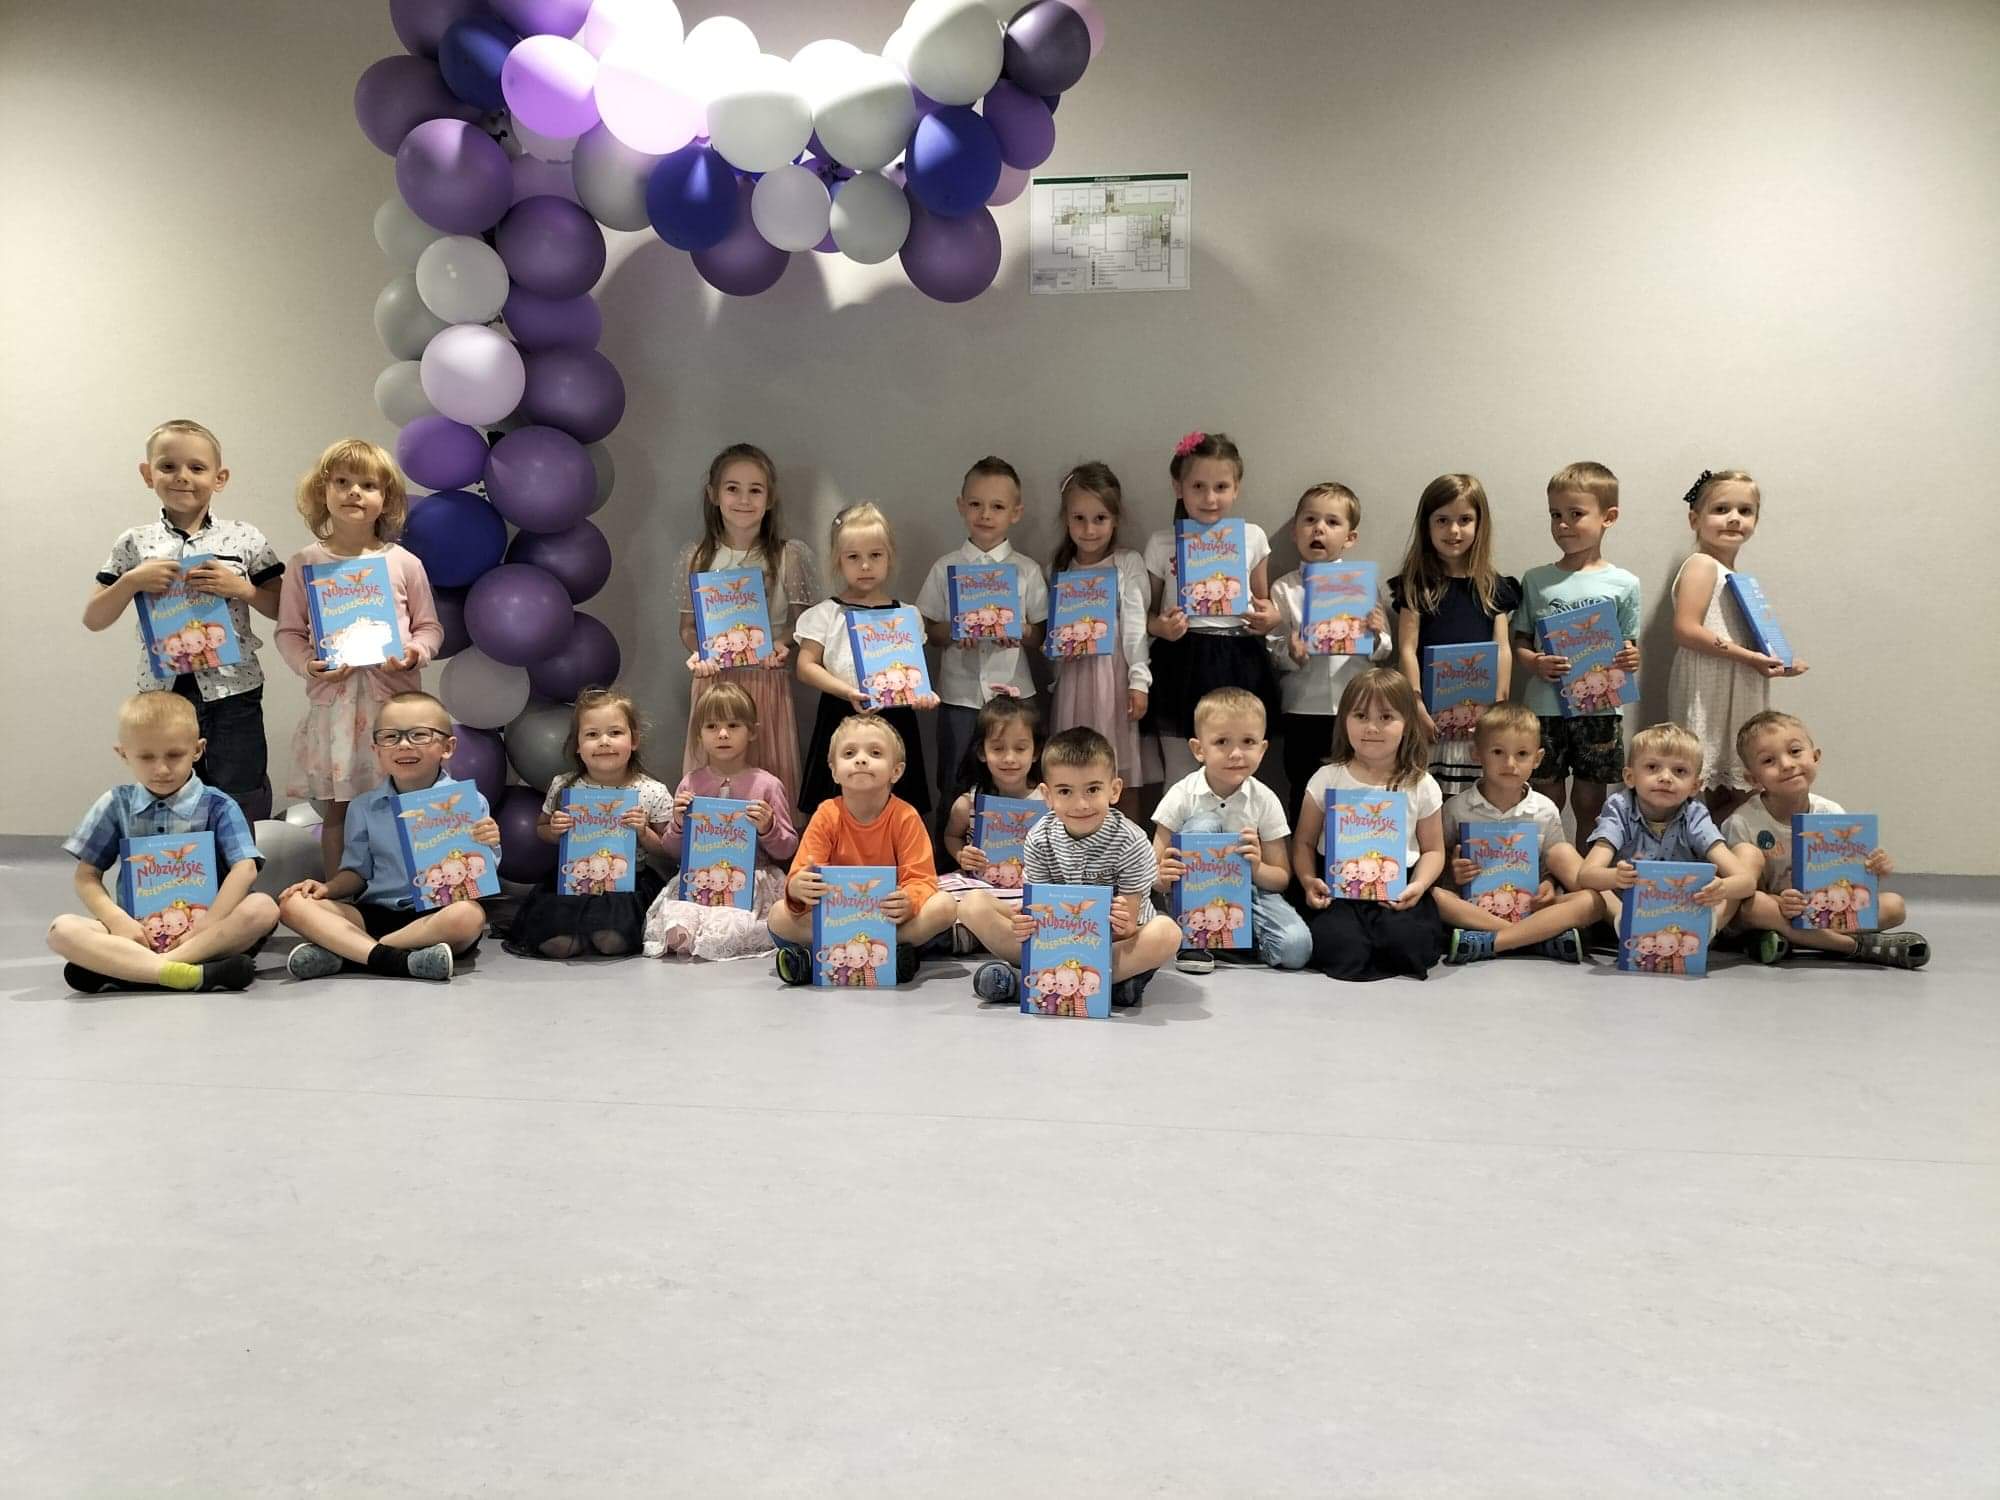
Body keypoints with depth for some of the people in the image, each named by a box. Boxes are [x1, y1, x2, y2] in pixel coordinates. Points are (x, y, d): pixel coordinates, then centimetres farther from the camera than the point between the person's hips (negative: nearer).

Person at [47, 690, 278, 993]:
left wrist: (207, 925, -21)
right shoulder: (116, 805, 9)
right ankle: (190, 974, -40)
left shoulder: (218, 806, 2)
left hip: (204, 927, -1)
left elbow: (245, 869, -9)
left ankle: (122, 969, -32)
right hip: (138, 932, 2)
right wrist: (118, 921, -11)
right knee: (62, 930, -24)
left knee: (263, 908, -30)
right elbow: (87, 876, 8)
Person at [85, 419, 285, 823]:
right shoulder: (134, 544, 4)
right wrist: (131, 581, -10)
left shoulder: (244, 539, 0)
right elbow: (93, 620, 5)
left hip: (232, 691, -2)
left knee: (240, 809, 3)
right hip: (164, 693, 2)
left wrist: (241, 588, -14)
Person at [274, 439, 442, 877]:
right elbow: (288, 631, 7)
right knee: (335, 810, 8)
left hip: (393, 696, 0)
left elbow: (429, 626, 10)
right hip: (333, 697, 0)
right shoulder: (304, 564, 4)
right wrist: (308, 663, -11)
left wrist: (415, 653, -10)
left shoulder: (404, 563, 4)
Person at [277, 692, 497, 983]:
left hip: (437, 915, -3)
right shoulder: (364, 808, 9)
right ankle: (395, 960, -33)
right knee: (293, 904, -16)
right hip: (375, 913, 3)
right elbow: (358, 872, 18)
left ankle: (340, 952, -26)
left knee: (469, 915, -38)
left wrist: (488, 846, -21)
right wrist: (328, 888, -2)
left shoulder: (469, 803, -2)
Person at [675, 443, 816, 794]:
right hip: (714, 680, 2)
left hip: (768, 680, -1)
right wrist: (697, 652, -9)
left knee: (769, 777, 1)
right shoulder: (696, 558, 4)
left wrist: (784, 643, -16)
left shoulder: (790, 556, -1)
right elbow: (688, 625, 11)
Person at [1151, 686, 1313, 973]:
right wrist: (1162, 877, -33)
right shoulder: (1182, 796, -10)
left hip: (1247, 890, 1)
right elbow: (1154, 872, -8)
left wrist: (1257, 869, -24)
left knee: (1296, 948, -28)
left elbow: (1281, 879, 0)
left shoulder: (1265, 801, -5)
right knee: (1203, 826, -28)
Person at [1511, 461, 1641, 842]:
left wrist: (1630, 660, -15)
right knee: (1547, 803, 5)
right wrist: (1535, 664, -15)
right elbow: (1518, 644, 6)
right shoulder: (1536, 580, 4)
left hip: (1600, 709, 0)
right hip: (1545, 708, 0)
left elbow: (1631, 647, 8)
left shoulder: (1623, 585, 3)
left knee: (1590, 804, 9)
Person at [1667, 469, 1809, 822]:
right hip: (1707, 694, -10)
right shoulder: (1701, 565, -9)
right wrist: (1746, 656, -22)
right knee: (1704, 793, -8)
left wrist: (1778, 663, 6)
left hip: (1740, 695, 10)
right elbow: (1686, 630, -20)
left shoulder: (1735, 577, 19)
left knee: (1740, 795, 10)